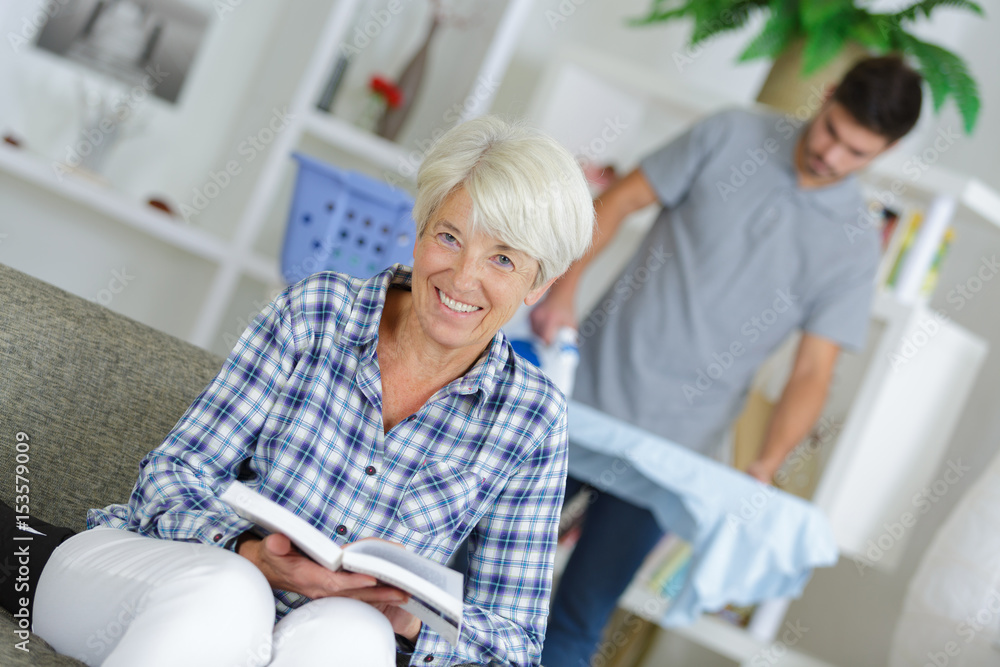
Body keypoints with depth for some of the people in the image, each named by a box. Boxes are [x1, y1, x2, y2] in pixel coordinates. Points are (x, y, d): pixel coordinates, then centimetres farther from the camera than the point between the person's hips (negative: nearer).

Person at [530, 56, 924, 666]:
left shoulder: (855, 245, -3)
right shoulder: (731, 136, -1)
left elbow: (811, 374, -7)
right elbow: (619, 201, 2)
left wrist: (766, 467, -23)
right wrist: (565, 288, -12)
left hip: (673, 444, -1)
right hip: (589, 386, 2)